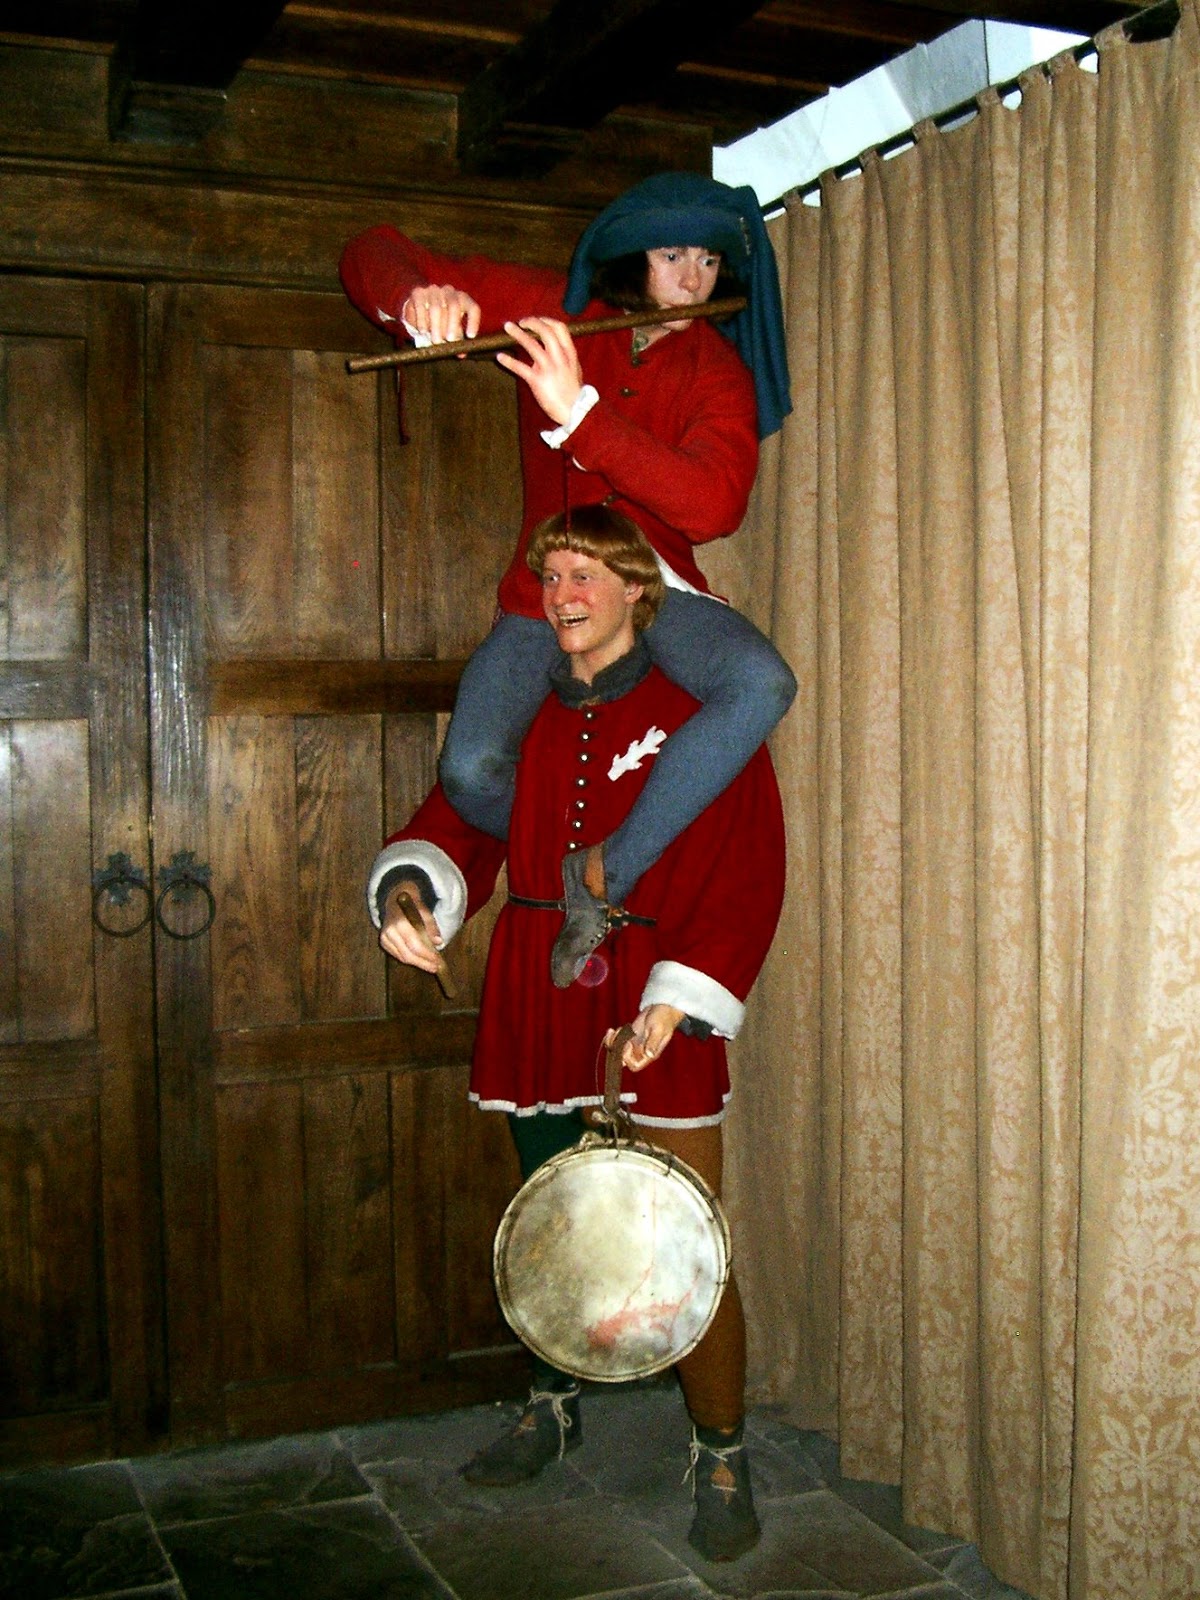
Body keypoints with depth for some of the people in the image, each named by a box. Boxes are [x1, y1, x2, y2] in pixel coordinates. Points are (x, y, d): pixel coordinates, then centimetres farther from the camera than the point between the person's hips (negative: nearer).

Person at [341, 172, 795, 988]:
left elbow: (712, 507, -30)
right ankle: (559, 873, 11)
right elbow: (374, 254, -4)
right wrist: (417, 299, -31)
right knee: (471, 770, -24)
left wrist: (578, 413, -40)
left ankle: (605, 872, -21)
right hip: (545, 590, 0)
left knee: (764, 685, -32)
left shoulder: (717, 371, -9)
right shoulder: (548, 310, -6)